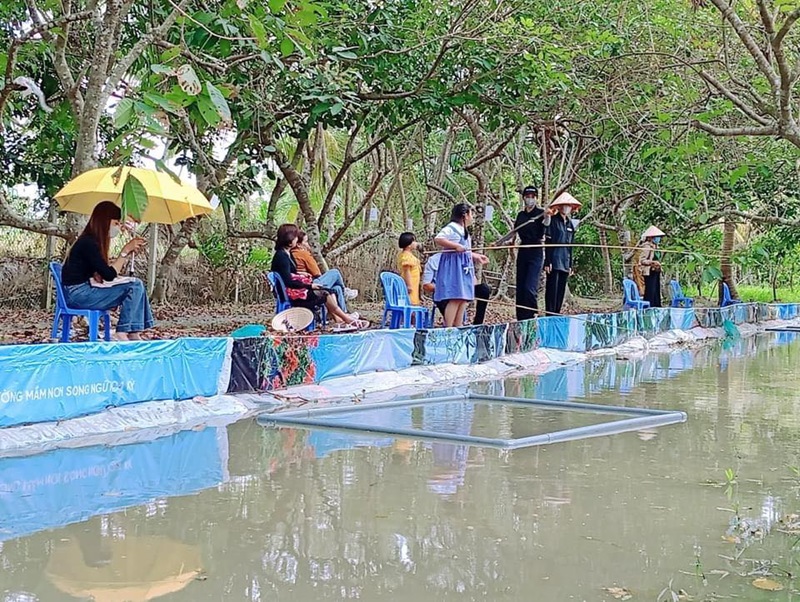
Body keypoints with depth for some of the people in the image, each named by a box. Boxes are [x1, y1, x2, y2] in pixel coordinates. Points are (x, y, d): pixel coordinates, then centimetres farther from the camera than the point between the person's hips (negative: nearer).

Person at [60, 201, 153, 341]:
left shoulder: (92, 241, 14)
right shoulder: (88, 243, -16)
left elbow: (109, 269, 14)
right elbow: (109, 275, -19)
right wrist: (125, 251, -16)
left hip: (85, 290, 10)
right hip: (77, 294, -10)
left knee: (136, 285, 4)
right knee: (134, 286, -15)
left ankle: (133, 334, -3)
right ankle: (122, 334, -12)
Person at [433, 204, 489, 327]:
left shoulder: (464, 231, 22)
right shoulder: (451, 228, -9)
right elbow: (438, 239, -23)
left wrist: (476, 256, 27)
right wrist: (456, 246, -23)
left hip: (464, 267, 10)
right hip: (454, 266, -10)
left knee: (463, 298, 7)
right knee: (456, 298, -16)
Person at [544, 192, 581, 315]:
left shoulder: (570, 223, 16)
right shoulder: (553, 220, -3)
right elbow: (547, 242, -7)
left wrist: (570, 265, 16)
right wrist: (548, 262, -14)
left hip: (565, 263, 6)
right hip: (554, 261, -6)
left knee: (561, 291, 6)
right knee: (552, 290, -8)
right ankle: (550, 315, -8)